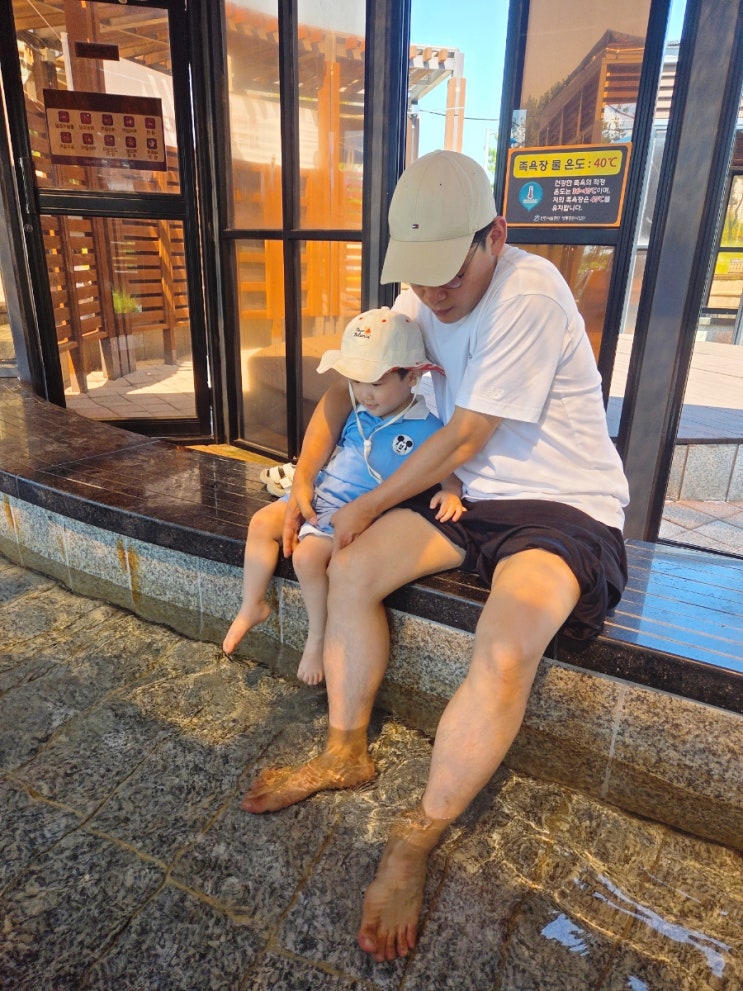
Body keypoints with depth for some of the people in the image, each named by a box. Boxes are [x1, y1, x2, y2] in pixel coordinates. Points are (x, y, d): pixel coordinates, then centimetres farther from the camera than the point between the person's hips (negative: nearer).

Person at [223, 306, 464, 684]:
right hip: (321, 493, 8)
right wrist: (304, 481, 12)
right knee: (263, 522, -1)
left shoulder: (426, 429, -12)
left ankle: (318, 636, -1)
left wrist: (450, 494, -25)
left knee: (307, 553, -25)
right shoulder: (360, 415, 6)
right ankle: (252, 606, 14)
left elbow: (448, 469, -4)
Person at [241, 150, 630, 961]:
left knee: (504, 652, -30)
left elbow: (465, 440, -20)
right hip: (470, 496, 7)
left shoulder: (530, 292, -21)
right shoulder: (423, 298, 1)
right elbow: (345, 385, 8)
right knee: (350, 568, -10)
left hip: (564, 506, -6)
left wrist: (369, 506, -10)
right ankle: (345, 752, 8)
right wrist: (303, 480, -4)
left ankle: (416, 842, -7)